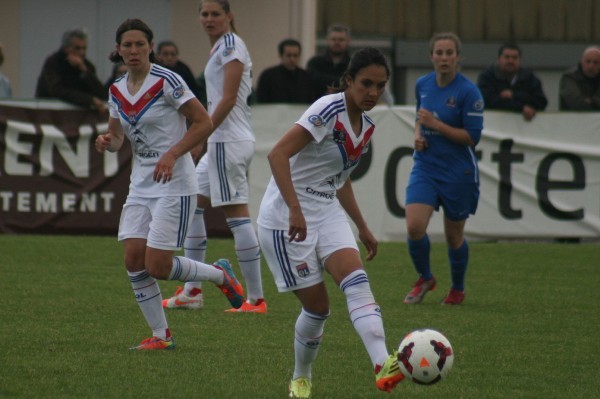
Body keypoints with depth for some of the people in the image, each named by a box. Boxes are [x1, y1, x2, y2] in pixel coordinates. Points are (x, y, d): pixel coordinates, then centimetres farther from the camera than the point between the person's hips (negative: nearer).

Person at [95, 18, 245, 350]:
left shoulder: (167, 82, -13)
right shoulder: (117, 90, 7)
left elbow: (204, 123, -12)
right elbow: (117, 137, 16)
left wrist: (172, 154, -21)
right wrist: (107, 142, -8)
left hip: (174, 183, -7)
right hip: (141, 183, 7)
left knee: (158, 266, -10)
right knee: (133, 259, -3)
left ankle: (220, 274, 17)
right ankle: (160, 335, 9)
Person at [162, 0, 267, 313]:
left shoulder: (230, 44, -10)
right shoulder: (219, 47, 18)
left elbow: (228, 99, -17)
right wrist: (202, 138, 18)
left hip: (228, 142, -11)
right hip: (222, 142, 11)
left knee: (237, 215, -10)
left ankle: (256, 299, -9)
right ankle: (192, 291, 18)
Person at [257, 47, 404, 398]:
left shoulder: (366, 127, 9)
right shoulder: (329, 110, -17)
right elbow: (278, 155, -27)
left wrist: (363, 229, 24)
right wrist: (295, 209, -35)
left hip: (327, 211, 7)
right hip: (286, 217, -7)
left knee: (356, 279, -20)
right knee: (317, 306, -4)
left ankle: (383, 365, -36)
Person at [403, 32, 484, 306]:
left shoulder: (468, 92, -13)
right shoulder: (422, 85, 4)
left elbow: (472, 137, -16)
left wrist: (435, 124, -21)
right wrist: (418, 133, 1)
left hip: (458, 172, -4)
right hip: (425, 167, 4)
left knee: (454, 237, 8)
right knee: (414, 226, -15)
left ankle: (457, 289, 33)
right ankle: (425, 279, 11)